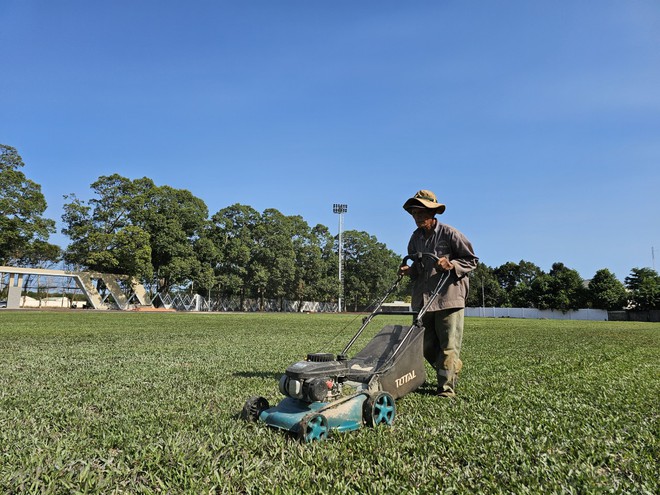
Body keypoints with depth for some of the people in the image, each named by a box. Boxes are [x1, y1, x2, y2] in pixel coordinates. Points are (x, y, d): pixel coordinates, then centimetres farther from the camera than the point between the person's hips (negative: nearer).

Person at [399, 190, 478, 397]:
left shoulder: (450, 234, -6)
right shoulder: (415, 238, 12)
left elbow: (472, 260, -1)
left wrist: (452, 265, -18)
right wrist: (409, 270, 2)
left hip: (449, 297, -6)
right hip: (423, 299, 6)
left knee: (448, 345, -2)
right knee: (427, 346, 11)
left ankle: (447, 389, 6)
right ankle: (453, 369, 33)